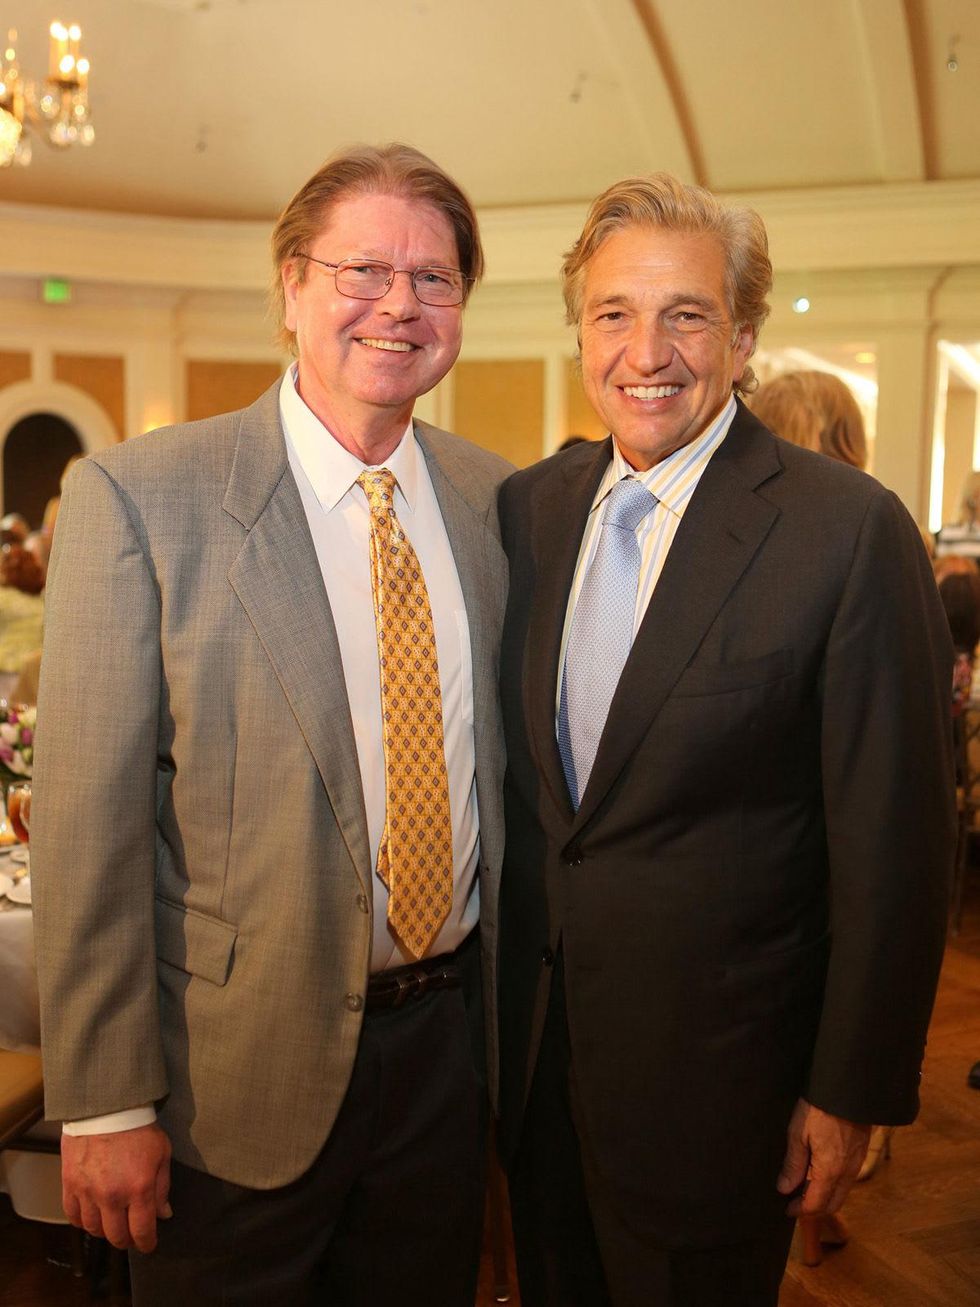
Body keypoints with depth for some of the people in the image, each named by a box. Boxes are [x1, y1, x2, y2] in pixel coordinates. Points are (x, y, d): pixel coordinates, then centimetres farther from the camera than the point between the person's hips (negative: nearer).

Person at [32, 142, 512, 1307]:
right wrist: (104, 1102, -12)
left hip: (447, 1039, 5)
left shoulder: (497, 500, 2)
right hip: (238, 1077, -4)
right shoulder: (137, 497, -13)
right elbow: (89, 818, -13)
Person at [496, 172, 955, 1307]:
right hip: (531, 1047, 5)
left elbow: (891, 848, -14)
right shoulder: (528, 508, 0)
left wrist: (851, 1091, -10)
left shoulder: (849, 533, -17)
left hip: (711, 1075, -5)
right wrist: (497, 987, 11)